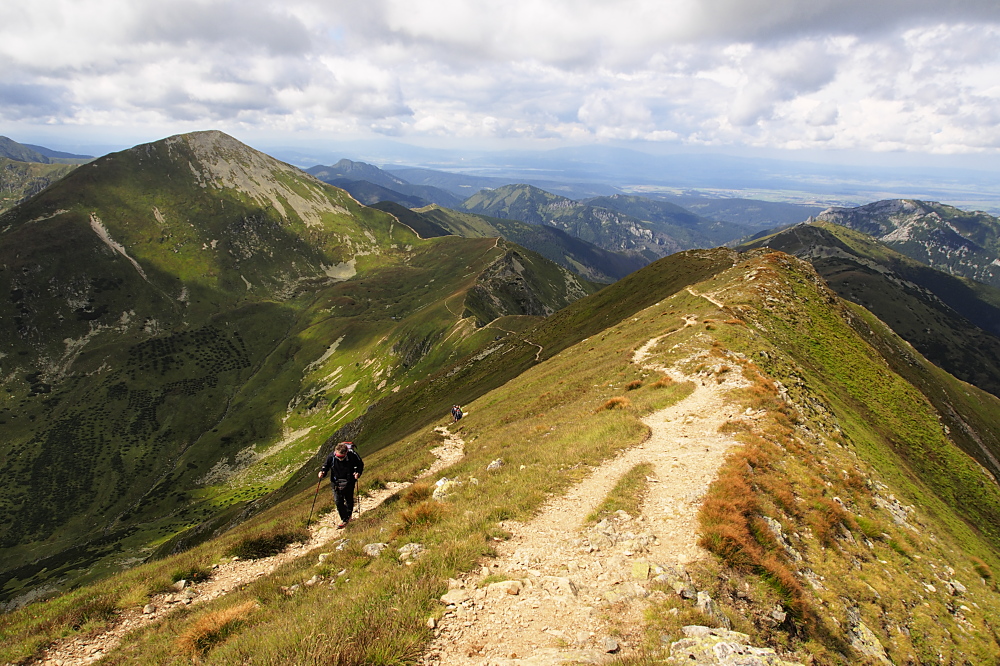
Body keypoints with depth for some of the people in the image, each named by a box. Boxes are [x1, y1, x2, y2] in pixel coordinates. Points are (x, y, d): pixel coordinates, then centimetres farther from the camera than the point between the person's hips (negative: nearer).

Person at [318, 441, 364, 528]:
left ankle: (348, 516, 41)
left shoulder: (352, 455, -22)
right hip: (336, 483, 1)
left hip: (349, 482, -1)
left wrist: (358, 473, -22)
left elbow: (360, 464, -5)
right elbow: (326, 465, 2)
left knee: (349, 500, 14)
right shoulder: (331, 457, -18)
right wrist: (322, 472, -17)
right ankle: (344, 520, 17)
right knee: (338, 501, -1)